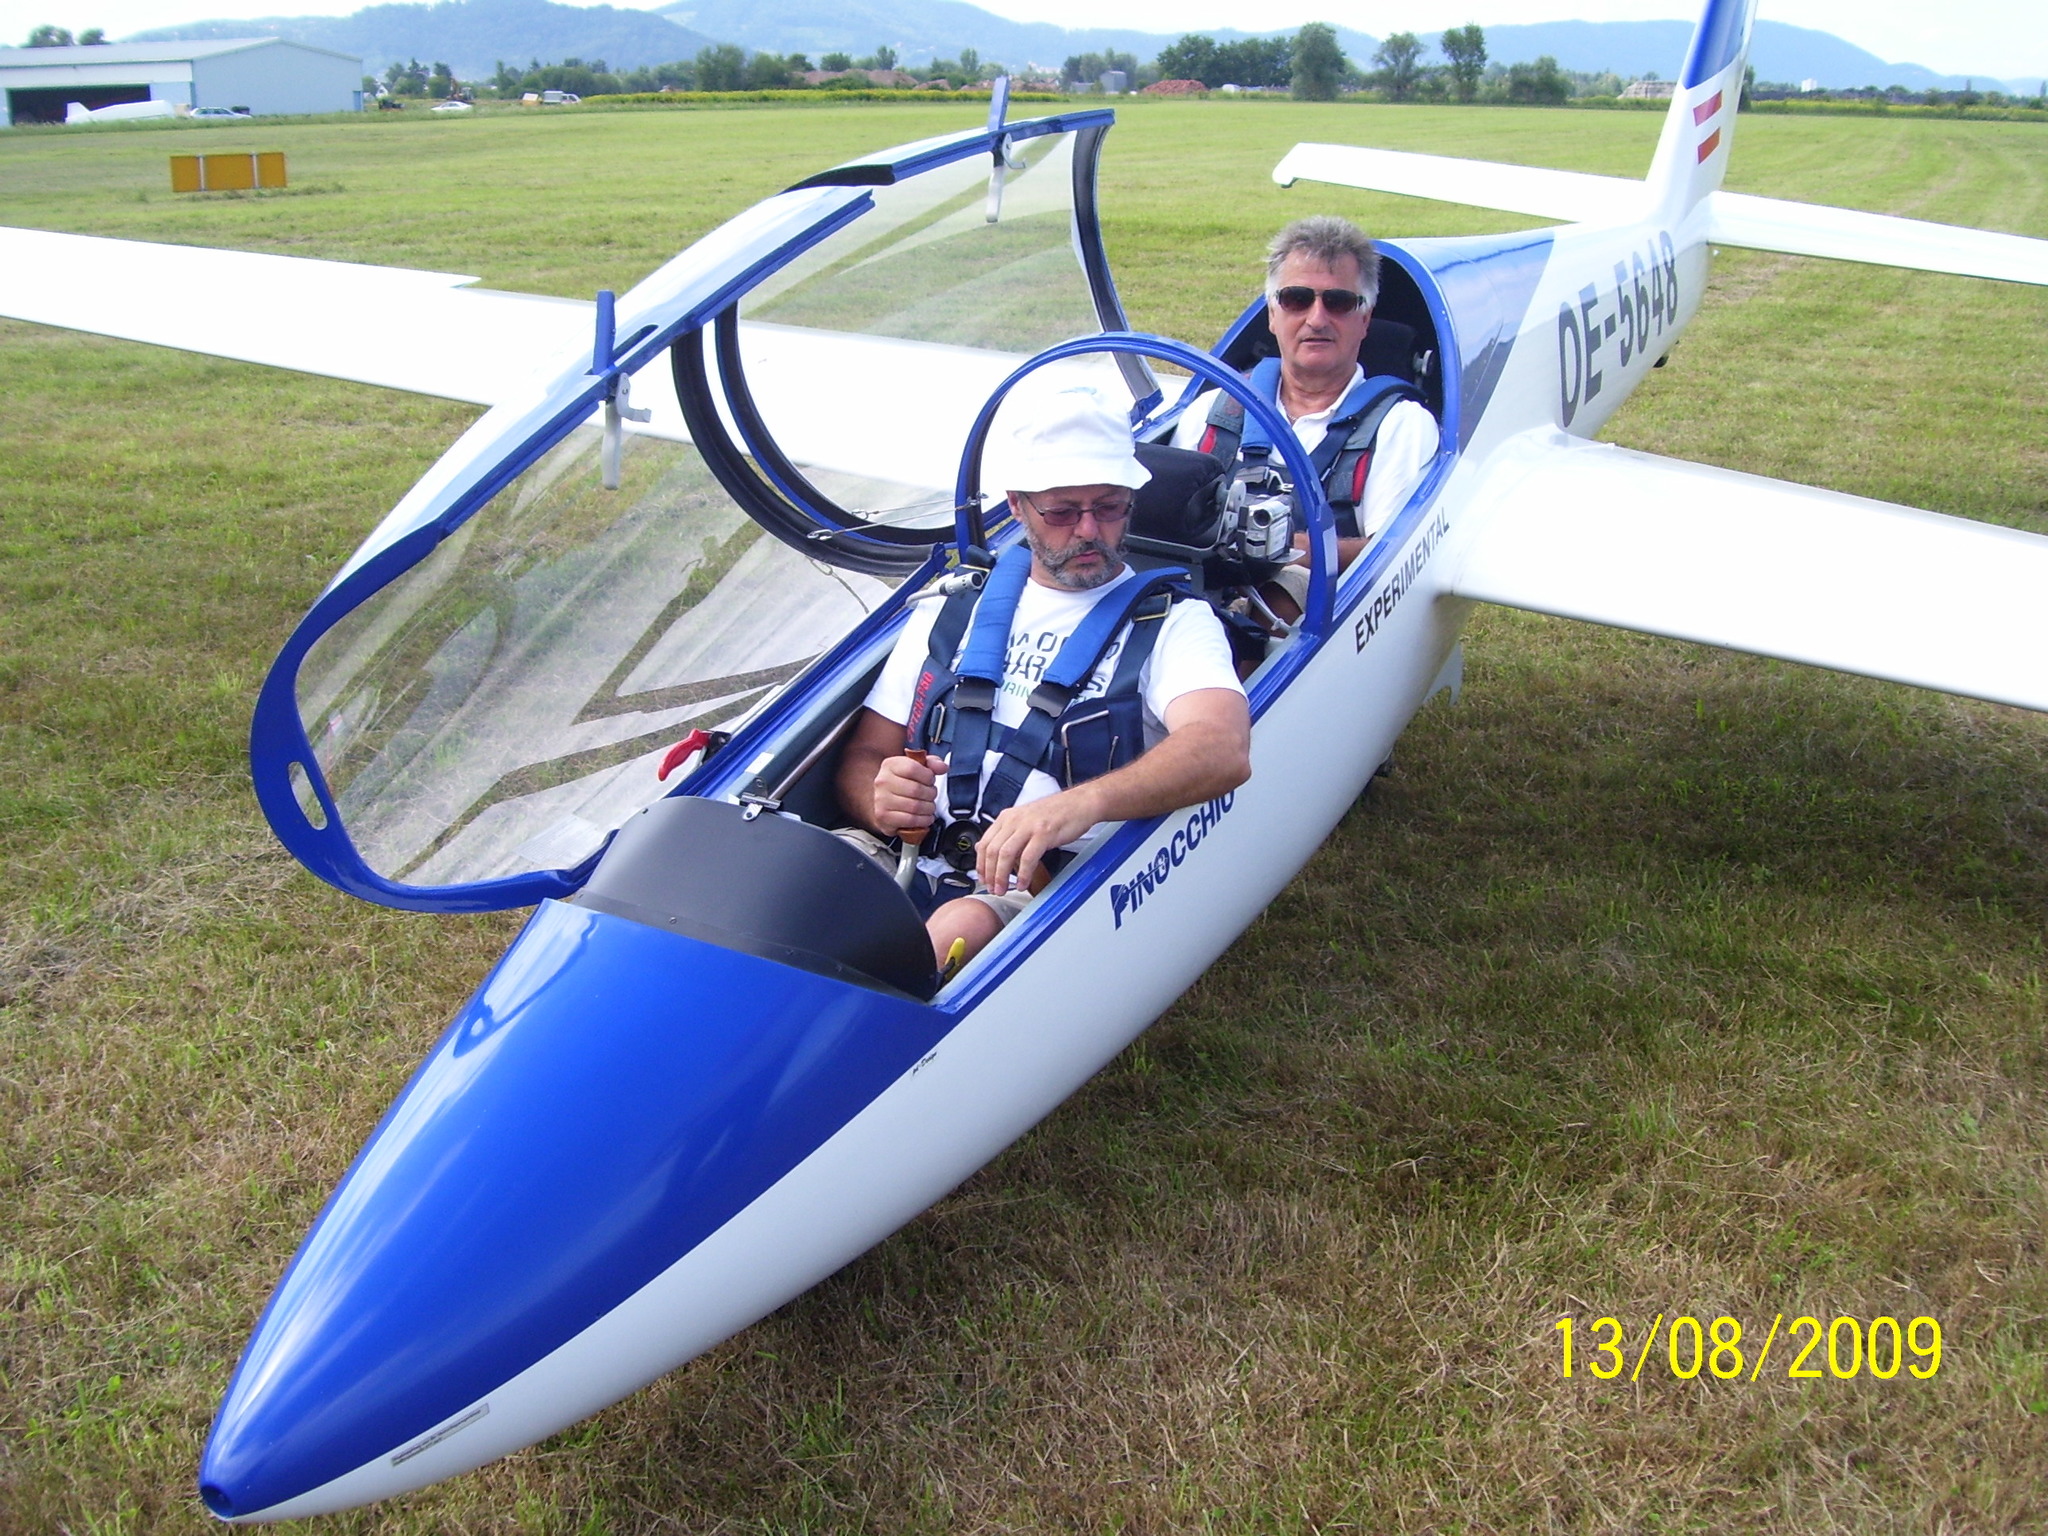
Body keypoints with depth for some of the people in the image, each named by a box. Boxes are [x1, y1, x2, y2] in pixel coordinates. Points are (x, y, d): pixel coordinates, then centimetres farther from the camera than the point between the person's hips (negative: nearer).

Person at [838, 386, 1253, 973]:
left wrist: (1081, 803, -36)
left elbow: (1224, 751, -16)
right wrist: (879, 803, -7)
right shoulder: (949, 614, 20)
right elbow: (863, 758, 21)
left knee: (959, 930, -36)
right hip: (908, 866, 3)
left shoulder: (1174, 626, 6)